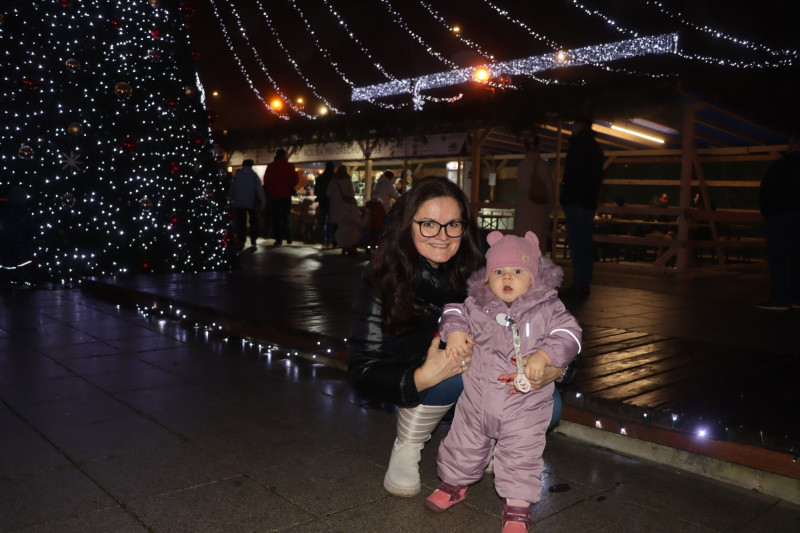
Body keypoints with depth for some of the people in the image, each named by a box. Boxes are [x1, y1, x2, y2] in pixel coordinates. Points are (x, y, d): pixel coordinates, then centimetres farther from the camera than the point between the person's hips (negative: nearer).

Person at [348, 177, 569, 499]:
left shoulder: (478, 270, -14)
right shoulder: (381, 280, -22)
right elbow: (363, 373, -24)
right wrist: (423, 378, -42)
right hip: (409, 392, -3)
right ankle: (406, 449, -12)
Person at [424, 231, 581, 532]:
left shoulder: (548, 309, -8)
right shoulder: (478, 306, -3)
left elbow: (568, 334, -13)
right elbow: (456, 312, 8)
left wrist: (543, 357, -27)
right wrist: (454, 331, -14)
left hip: (525, 407, -2)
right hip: (476, 400, 3)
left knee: (521, 456, 4)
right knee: (463, 446, 18)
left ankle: (517, 507, 23)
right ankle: (454, 483, 43)